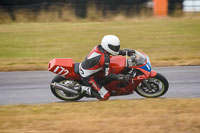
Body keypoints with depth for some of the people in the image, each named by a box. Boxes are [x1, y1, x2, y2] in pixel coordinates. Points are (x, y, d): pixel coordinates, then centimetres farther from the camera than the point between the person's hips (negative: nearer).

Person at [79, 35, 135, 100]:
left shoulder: (99, 47, -7)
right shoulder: (105, 59, -29)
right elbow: (107, 76, -21)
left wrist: (125, 51, 7)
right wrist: (123, 77, -22)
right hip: (88, 76, -9)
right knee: (105, 96, -10)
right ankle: (86, 89, -4)